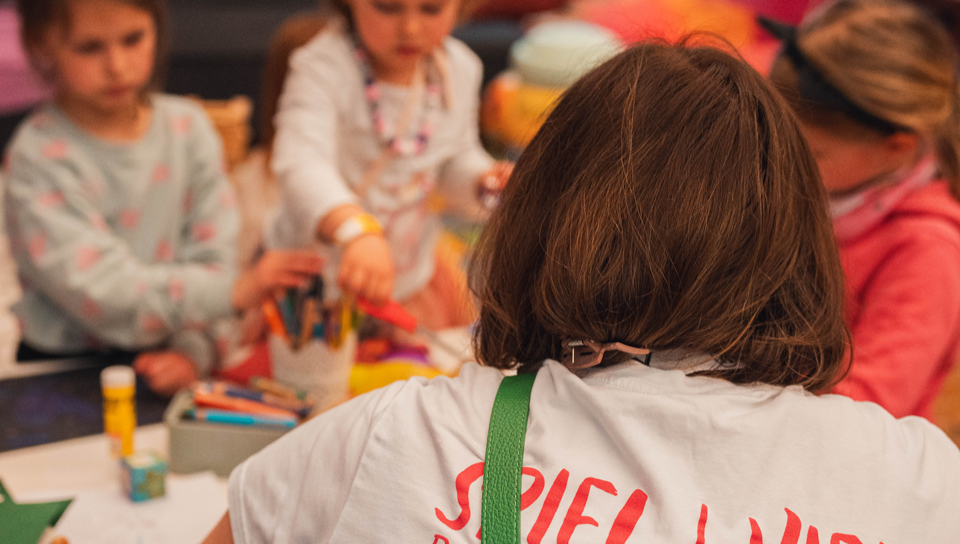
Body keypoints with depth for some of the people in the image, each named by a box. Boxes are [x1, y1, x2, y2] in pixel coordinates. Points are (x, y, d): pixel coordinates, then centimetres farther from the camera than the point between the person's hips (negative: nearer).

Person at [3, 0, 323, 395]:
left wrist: (192, 349, -17)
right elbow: (101, 290, -22)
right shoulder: (39, 157, -12)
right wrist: (234, 290, -33)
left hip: (160, 361, 4)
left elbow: (210, 257, 0)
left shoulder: (187, 127, 2)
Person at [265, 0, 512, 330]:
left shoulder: (459, 69, -6)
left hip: (410, 275, 6)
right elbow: (302, 163, -47)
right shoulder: (323, 68, -29)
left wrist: (483, 181, -14)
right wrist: (358, 231, -66)